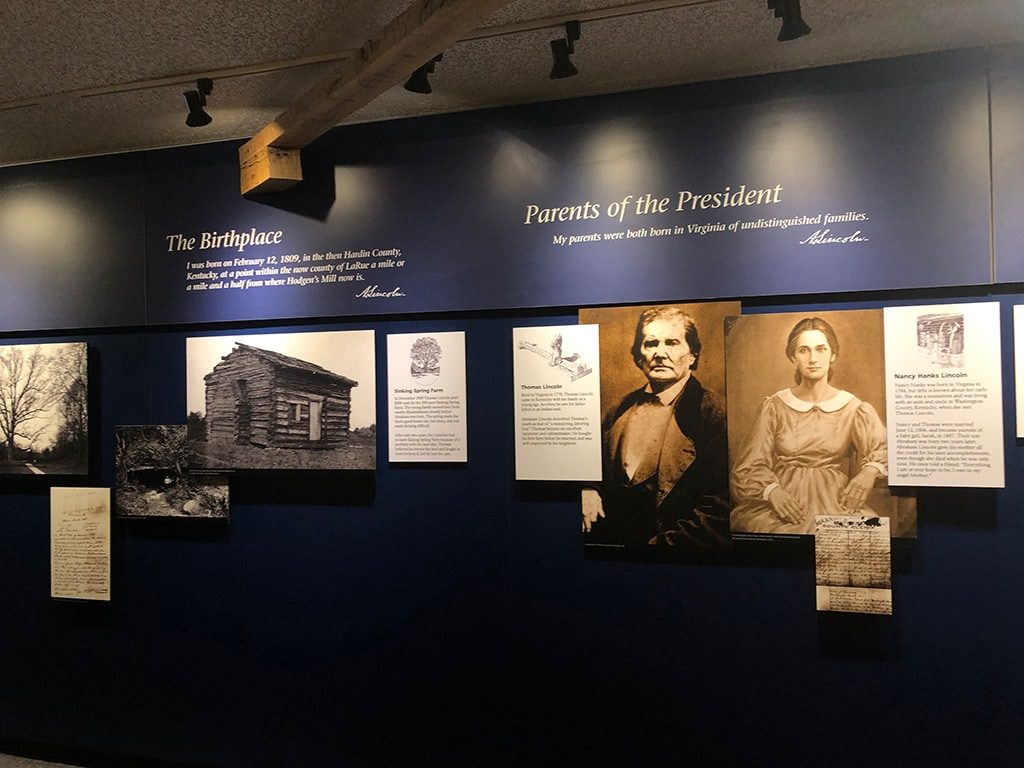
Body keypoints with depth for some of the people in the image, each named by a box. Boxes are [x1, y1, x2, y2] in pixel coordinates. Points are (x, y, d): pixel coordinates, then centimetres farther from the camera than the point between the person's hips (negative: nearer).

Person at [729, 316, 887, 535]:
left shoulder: (852, 408, 7)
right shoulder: (775, 406, 5)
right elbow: (751, 465, 2)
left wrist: (869, 472, -21)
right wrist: (773, 491, -17)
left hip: (835, 500, 1)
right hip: (784, 500, -1)